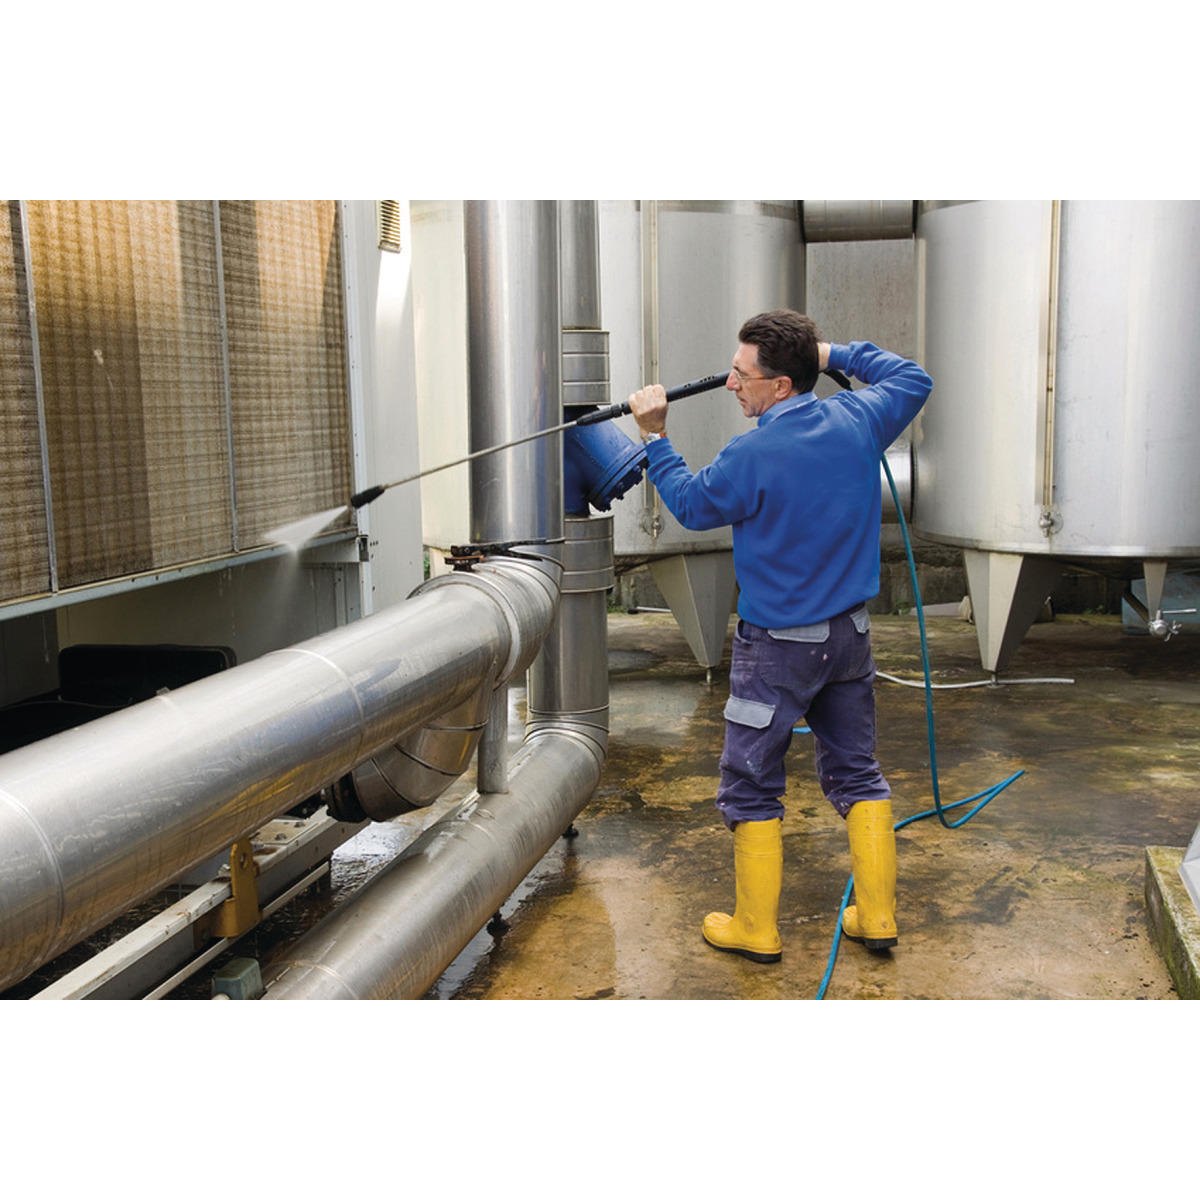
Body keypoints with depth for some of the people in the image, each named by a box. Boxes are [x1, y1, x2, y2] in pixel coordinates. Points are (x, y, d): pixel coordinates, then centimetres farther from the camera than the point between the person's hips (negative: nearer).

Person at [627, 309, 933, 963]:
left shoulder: (750, 456, -20)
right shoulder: (856, 420, -5)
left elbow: (691, 503, -1)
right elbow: (913, 380, 17)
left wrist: (655, 437, 7)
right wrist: (837, 355, 20)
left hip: (777, 646, -6)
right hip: (850, 634, 6)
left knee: (751, 785, 9)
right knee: (855, 771, 17)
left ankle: (756, 928, 18)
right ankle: (877, 916, 23)